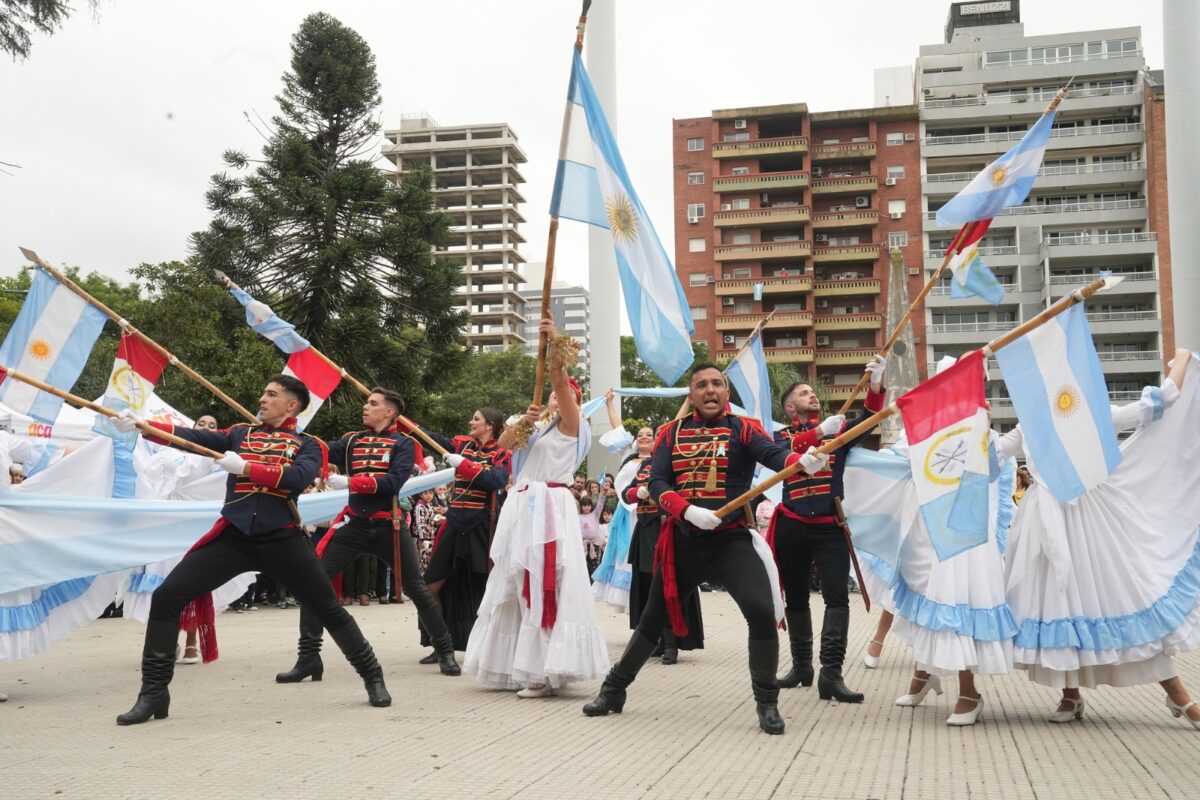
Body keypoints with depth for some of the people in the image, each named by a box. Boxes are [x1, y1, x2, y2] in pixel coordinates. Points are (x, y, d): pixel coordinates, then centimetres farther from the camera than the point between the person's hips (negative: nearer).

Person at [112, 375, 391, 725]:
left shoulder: (307, 445, 5)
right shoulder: (240, 434, 13)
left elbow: (298, 478, -16)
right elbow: (193, 437, 0)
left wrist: (245, 467, -21)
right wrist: (142, 424, -13)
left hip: (281, 539, -2)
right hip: (233, 536, 2)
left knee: (329, 609, 3)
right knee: (166, 597, -9)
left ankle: (373, 677, 23)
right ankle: (154, 692, 1)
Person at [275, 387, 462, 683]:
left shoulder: (403, 443, 0)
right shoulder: (352, 441, 12)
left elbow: (392, 483, -15)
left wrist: (348, 482, -18)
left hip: (388, 527, -3)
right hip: (354, 525, 3)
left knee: (417, 590, 4)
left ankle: (445, 651, 21)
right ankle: (308, 657, 0)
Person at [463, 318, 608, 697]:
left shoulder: (570, 425, 5)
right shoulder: (536, 428, 22)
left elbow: (560, 384, -11)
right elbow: (503, 442, 6)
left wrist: (557, 345, -23)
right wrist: (523, 422, -12)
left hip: (551, 509, -7)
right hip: (521, 509, 7)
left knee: (547, 587, -13)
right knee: (517, 586, 7)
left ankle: (547, 671, -13)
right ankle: (520, 666, 15)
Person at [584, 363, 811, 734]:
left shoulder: (743, 428, -1)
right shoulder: (671, 433, 6)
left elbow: (774, 454, -21)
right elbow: (656, 485, -4)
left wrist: (803, 460, -44)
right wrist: (688, 511, -23)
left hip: (733, 539, -2)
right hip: (682, 541, 3)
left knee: (762, 611, -21)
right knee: (654, 617, 15)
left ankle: (767, 702, -1)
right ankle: (614, 689, 34)